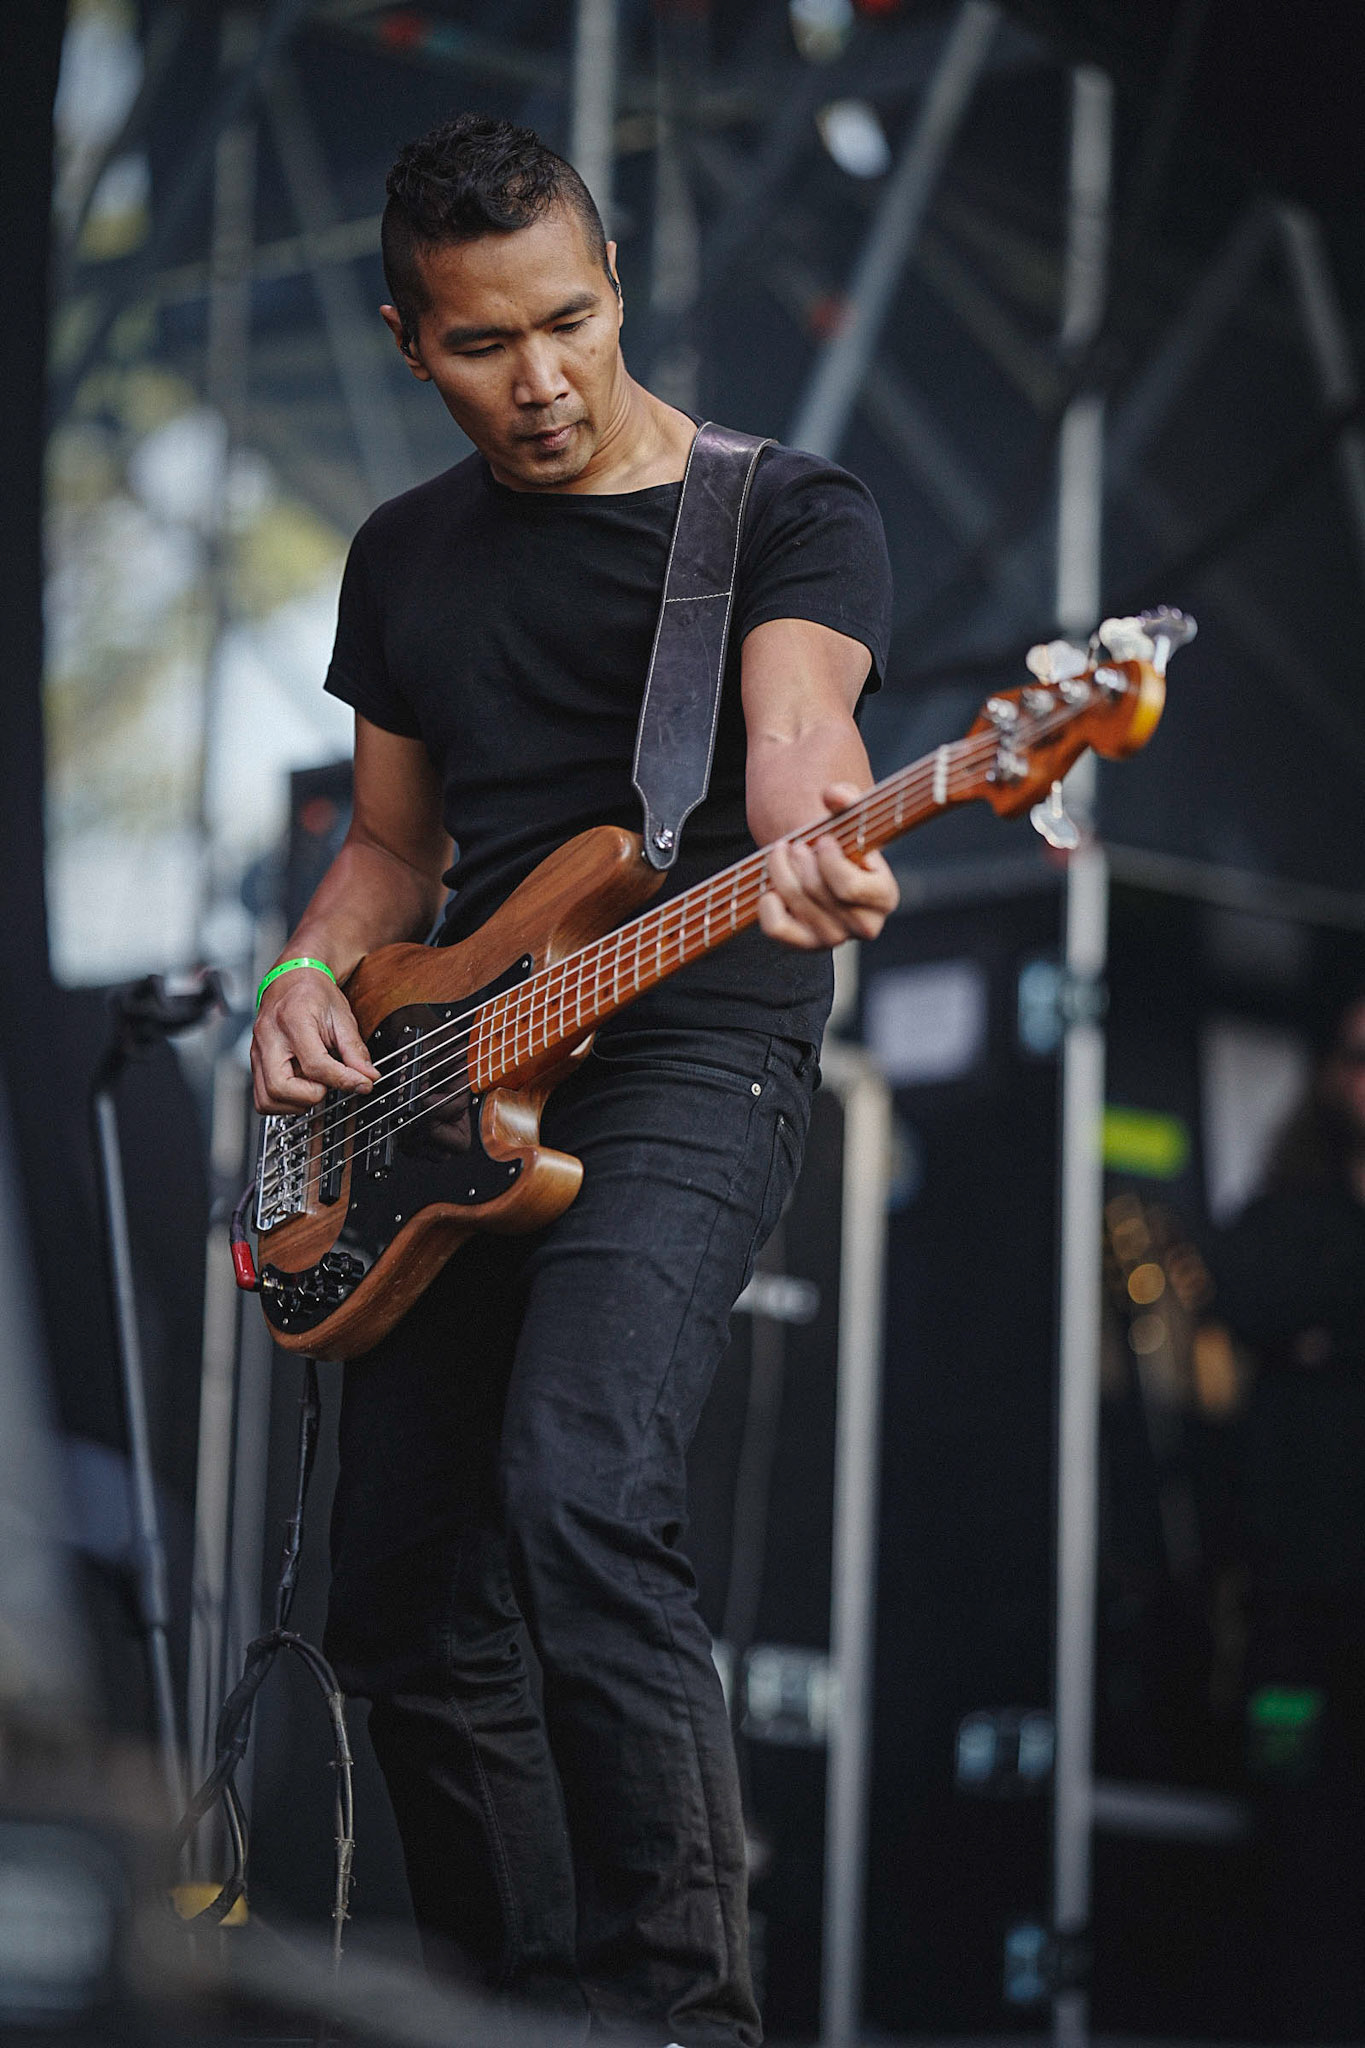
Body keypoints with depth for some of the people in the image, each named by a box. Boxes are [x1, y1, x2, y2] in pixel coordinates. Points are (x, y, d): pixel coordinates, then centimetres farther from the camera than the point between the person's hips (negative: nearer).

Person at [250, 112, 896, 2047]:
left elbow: (796, 726, -21)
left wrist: (821, 856, -45)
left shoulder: (786, 510, -3)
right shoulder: (407, 557, 15)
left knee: (581, 1494, -29)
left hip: (694, 1049, -7)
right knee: (402, 1597, 6)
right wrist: (309, 981, 2)